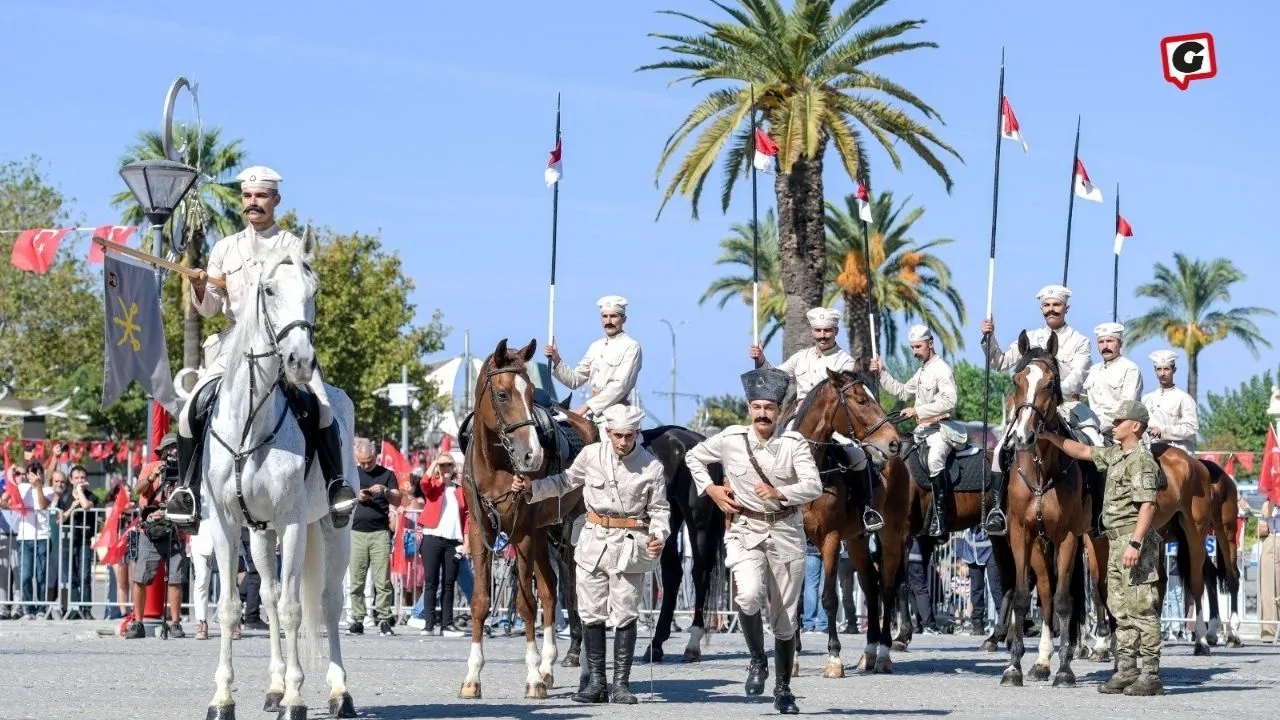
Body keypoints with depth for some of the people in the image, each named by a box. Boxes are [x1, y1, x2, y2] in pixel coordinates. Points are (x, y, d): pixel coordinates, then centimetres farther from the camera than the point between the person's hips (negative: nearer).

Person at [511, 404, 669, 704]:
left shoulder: (651, 466, -7)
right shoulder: (591, 454, -1)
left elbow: (659, 509, -2)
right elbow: (565, 482, 14)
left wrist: (658, 536, -20)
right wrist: (531, 488, 3)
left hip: (630, 545, -3)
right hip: (594, 541, 3)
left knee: (625, 615, -1)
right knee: (591, 613, 5)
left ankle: (621, 683, 5)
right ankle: (596, 682, 13)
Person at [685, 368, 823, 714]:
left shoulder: (794, 443, -6)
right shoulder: (730, 439, -2)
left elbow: (813, 486, -17)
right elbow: (693, 458, 15)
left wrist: (779, 493, -32)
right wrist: (711, 490, 2)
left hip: (786, 533, 0)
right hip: (745, 532, 0)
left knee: (784, 616, 8)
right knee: (749, 594, -28)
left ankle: (783, 689, 25)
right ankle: (757, 660, -1)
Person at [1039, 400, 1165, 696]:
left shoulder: (1142, 459, -13)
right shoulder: (1115, 455, 15)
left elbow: (1147, 505, -21)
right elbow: (1084, 452, 29)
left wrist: (1135, 544, -27)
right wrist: (1051, 438, 22)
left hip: (1135, 541, -10)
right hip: (1117, 542, 10)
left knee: (1141, 608, -9)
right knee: (1120, 608, 12)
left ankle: (1151, 675, -8)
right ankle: (1126, 670, 16)